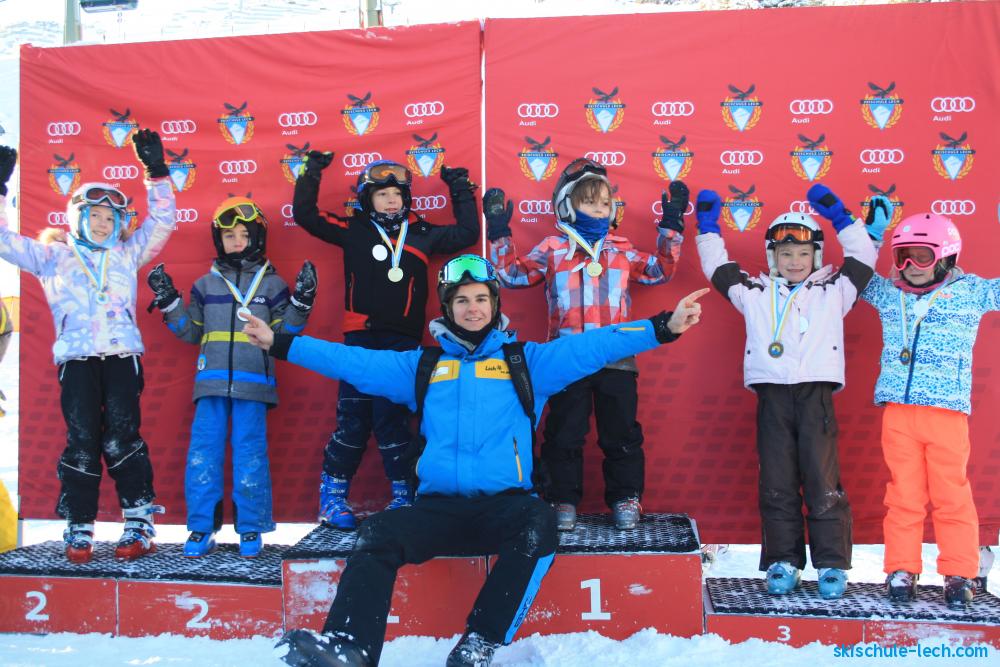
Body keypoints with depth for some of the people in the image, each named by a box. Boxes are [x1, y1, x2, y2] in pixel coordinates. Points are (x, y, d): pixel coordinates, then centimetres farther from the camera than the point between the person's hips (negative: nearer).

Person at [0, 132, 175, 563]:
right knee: (81, 442, -4)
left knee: (121, 439, -8)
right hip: (76, 359, 0)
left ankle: (139, 525, -4)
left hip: (122, 355, 0)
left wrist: (156, 172, 7)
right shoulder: (52, 256, 17)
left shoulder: (126, 255, 18)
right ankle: (78, 530, 5)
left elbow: (161, 221, 15)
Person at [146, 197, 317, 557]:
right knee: (203, 453, 0)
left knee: (250, 454, 0)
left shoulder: (272, 284, 7)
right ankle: (201, 528, 10)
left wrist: (301, 301, -7)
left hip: (253, 382, -2)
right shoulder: (205, 285, 13)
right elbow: (190, 333, 16)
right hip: (212, 381, 2)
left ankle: (250, 529, 9)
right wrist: (169, 301, 7)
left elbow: (284, 333, 4)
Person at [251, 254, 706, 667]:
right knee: (378, 536, -25)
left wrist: (664, 327, -6)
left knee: (539, 522, -34)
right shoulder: (423, 367, 17)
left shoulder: (526, 361, 13)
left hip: (504, 504, -1)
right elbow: (354, 361, 15)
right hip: (437, 507, 2)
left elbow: (593, 346, 4)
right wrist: (279, 344, 11)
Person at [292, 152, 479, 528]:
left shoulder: (422, 234, 12)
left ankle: (404, 493, 13)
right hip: (360, 339, -1)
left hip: (403, 342, 1)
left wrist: (461, 193, 19)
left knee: (392, 419, 3)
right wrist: (311, 174, 8)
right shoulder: (353, 231, 7)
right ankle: (332, 495, 14)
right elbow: (304, 215, 9)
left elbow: (466, 234, 17)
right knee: (353, 419, 2)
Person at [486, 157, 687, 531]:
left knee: (621, 433, 9)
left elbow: (659, 271, 12)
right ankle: (563, 500, 18)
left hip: (615, 358, 2)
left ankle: (625, 498, 22)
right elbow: (514, 274, 1)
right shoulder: (552, 249, 6)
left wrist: (671, 226, 7)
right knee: (563, 433, 6)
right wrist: (499, 233, -5)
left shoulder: (621, 250, 12)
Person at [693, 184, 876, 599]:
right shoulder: (754, 293, 16)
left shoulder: (833, 291, 15)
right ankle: (782, 563, 13)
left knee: (822, 481, -2)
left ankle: (832, 564, 9)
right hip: (771, 396, 1)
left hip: (815, 395, -1)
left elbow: (863, 258, 15)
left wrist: (839, 216, 12)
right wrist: (708, 226, 21)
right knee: (776, 483, 4)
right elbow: (718, 267, 21)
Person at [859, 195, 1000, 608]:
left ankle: (959, 574, 16)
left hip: (947, 412, -1)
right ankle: (901, 571, 14)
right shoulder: (888, 293, 12)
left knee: (951, 495, 4)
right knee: (904, 496, 6)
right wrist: (872, 231, 16)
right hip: (898, 411, 2)